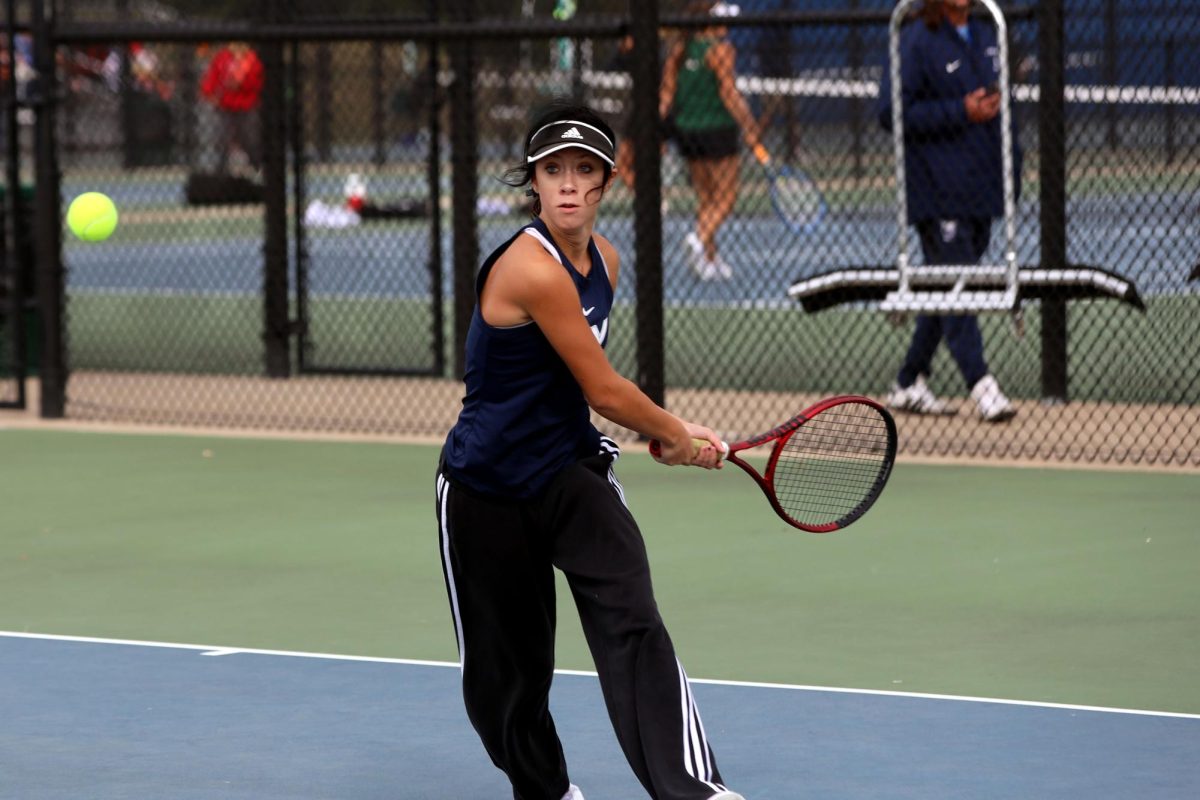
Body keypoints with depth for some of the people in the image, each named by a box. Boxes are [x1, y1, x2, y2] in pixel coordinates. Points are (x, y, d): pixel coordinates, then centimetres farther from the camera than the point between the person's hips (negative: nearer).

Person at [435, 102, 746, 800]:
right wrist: (679, 436, -4)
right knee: (506, 669, 7)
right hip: (489, 490, -5)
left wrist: (667, 433, 8)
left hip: (573, 473, 6)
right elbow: (603, 390, -19)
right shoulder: (533, 270, -25)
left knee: (632, 622, -17)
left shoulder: (605, 259, 2)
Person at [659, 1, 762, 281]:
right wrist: (749, 128, -13)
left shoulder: (679, 47, 6)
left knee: (706, 197, 15)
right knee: (725, 197, 1)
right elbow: (729, 94, -17)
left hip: (684, 129, 6)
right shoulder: (720, 49, -13)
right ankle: (701, 238, -23)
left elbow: (667, 90, 5)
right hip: (716, 129, -6)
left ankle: (711, 259, 13)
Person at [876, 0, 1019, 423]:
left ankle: (909, 384, 21)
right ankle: (981, 385, -13)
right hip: (937, 193, -8)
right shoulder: (915, 42, -10)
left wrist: (1010, 162, 16)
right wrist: (961, 113, -20)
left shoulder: (985, 38, 13)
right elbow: (891, 112, -15)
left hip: (979, 189, 8)